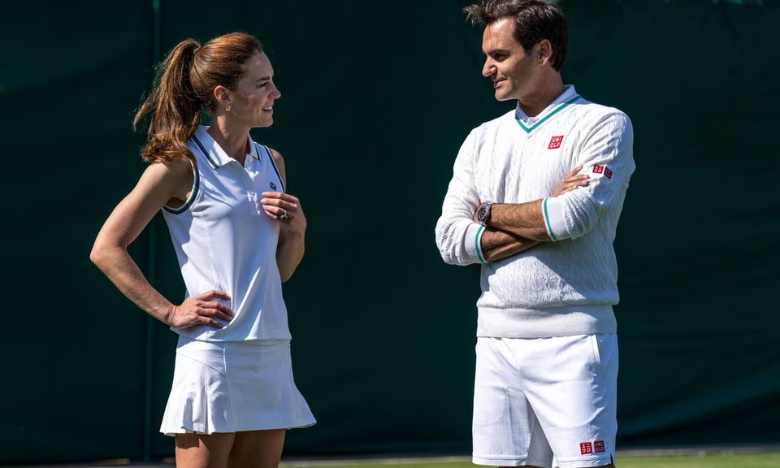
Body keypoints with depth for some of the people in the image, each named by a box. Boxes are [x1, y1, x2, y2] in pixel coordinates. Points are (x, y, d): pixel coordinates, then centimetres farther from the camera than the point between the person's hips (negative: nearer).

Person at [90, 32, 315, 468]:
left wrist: (296, 229, 1)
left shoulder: (272, 163, 14)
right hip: (213, 349, -7)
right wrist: (170, 312, -9)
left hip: (272, 354, 7)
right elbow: (107, 249, -5)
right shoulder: (182, 165, -6)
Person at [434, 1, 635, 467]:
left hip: (571, 339, -5)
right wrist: (543, 223, -7)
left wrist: (491, 213, 0)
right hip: (497, 339, 5)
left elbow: (574, 217, -16)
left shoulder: (603, 124, -1)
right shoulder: (482, 140, 15)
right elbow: (451, 240, 4)